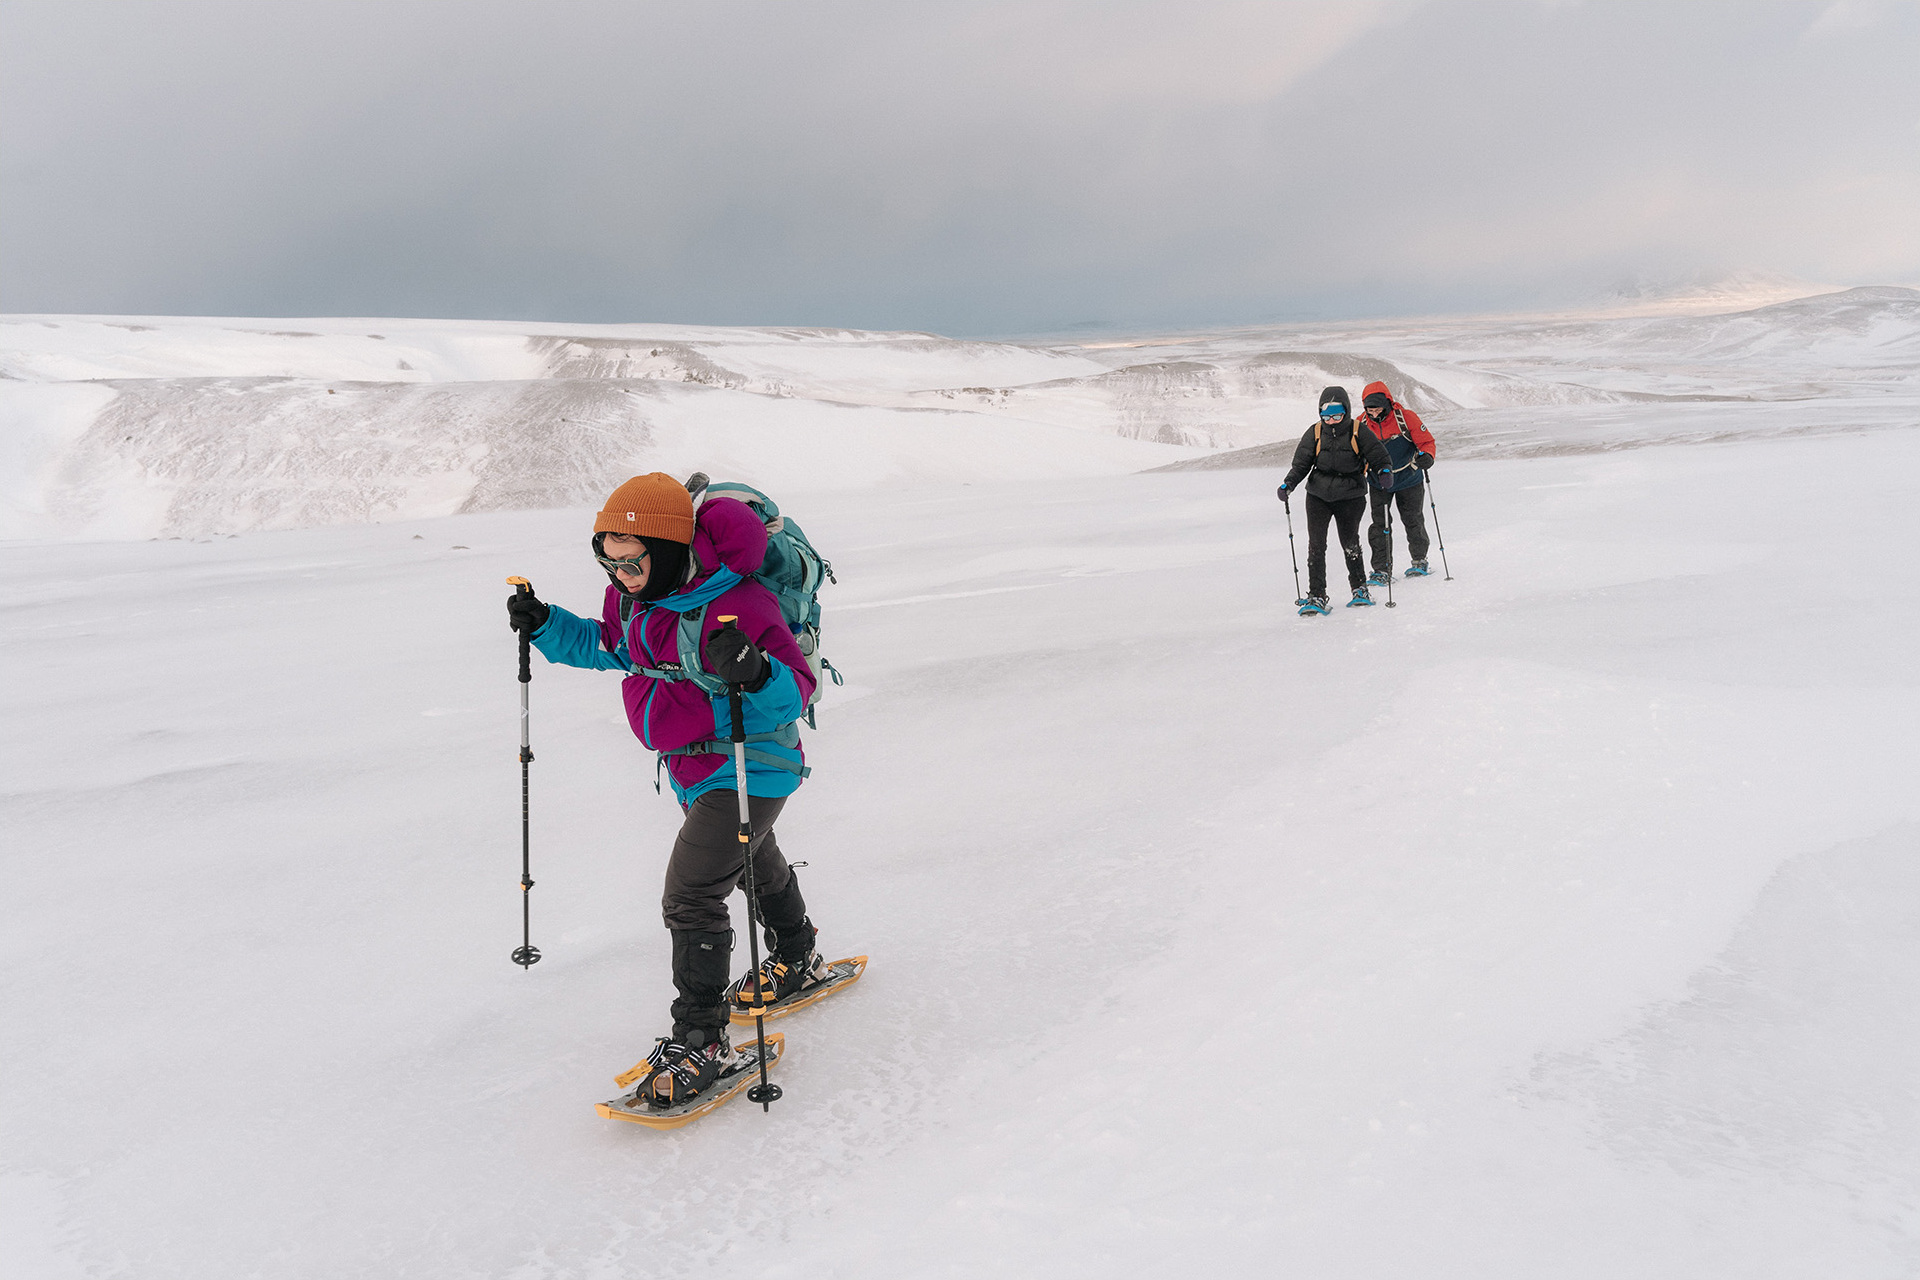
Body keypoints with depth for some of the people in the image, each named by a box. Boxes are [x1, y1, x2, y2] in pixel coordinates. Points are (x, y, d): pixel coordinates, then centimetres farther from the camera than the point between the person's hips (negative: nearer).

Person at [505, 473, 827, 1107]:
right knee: (756, 863, 29)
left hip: (745, 767, -9)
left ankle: (701, 1040, -2)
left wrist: (755, 674, -51)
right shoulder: (635, 595, -5)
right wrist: (545, 626, 2)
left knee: (691, 896, -15)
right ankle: (797, 960, 55)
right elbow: (606, 645, 15)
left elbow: (795, 692, -30)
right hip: (692, 764, 9)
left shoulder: (737, 606, -31)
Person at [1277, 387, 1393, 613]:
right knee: (1316, 545, -5)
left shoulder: (1359, 433, -5)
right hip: (1318, 495, 2)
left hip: (1350, 496, -2)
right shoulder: (1315, 433, 1)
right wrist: (1288, 484, -9)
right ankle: (1316, 596, -1)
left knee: (1350, 543, 0)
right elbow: (1301, 463, 6)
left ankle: (1360, 589, 20)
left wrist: (1384, 472, -21)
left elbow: (1379, 456, 0)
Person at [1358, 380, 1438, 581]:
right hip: (1379, 483, 2)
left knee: (1413, 521, 11)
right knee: (1379, 525, -5)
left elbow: (1426, 441, -13)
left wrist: (1426, 456, -33)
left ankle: (1419, 561, 31)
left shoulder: (1405, 417, -18)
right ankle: (1382, 570, -1)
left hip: (1408, 480, -2)